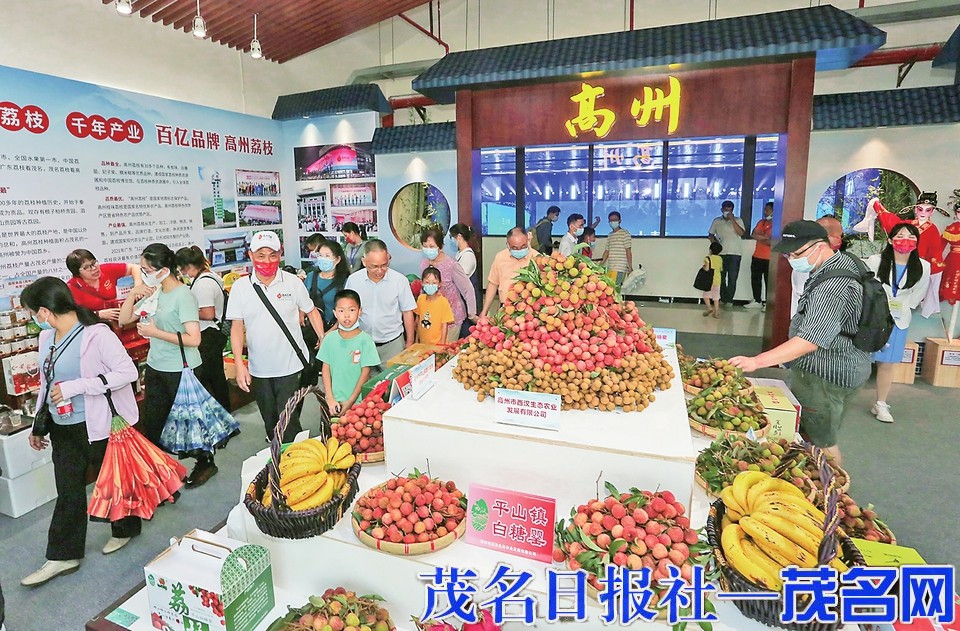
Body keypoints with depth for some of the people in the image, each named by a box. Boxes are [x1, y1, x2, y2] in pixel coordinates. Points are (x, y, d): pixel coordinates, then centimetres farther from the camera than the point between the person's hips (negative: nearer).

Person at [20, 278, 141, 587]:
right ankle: (63, 557, 25)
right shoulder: (47, 337, 5)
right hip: (62, 428, 7)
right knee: (68, 492, 13)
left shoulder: (96, 334, -19)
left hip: (96, 425, -6)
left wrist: (76, 387, -25)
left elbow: (128, 372, -22)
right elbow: (46, 382, 15)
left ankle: (125, 528, 35)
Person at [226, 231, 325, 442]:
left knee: (289, 423, -2)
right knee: (270, 423, 18)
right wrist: (240, 365, -6)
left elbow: (311, 312, 6)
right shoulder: (240, 287, -1)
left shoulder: (293, 282, -5)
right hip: (259, 370, 3)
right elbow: (237, 327, 1)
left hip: (292, 367, -2)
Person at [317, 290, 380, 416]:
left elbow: (365, 373, -8)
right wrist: (330, 399, -3)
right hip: (334, 401, 2)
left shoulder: (365, 340, -9)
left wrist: (350, 401, -9)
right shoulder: (329, 338, 1)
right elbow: (326, 369, 4)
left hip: (358, 402, -2)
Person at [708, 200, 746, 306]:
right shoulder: (717, 221, 9)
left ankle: (729, 299, 2)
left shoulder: (738, 220, 4)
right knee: (721, 277, 4)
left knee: (732, 278, -4)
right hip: (721, 253, 2)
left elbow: (741, 233, -11)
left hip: (735, 253, -2)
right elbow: (710, 235, 13)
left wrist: (732, 220, -14)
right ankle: (723, 298, 13)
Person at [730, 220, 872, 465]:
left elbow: (809, 341, -35)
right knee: (809, 433, 20)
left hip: (825, 376, -11)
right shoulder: (846, 261, 6)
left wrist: (757, 361, -37)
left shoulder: (832, 287, -29)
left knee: (820, 442, 2)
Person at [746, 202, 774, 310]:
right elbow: (753, 235, 0)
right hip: (757, 257, 7)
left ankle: (768, 303, 4)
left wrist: (760, 238, -9)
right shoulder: (761, 222, 12)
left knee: (768, 282, -2)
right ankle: (757, 301, 23)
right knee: (755, 280, 12)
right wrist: (765, 237, -12)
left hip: (769, 259, -7)